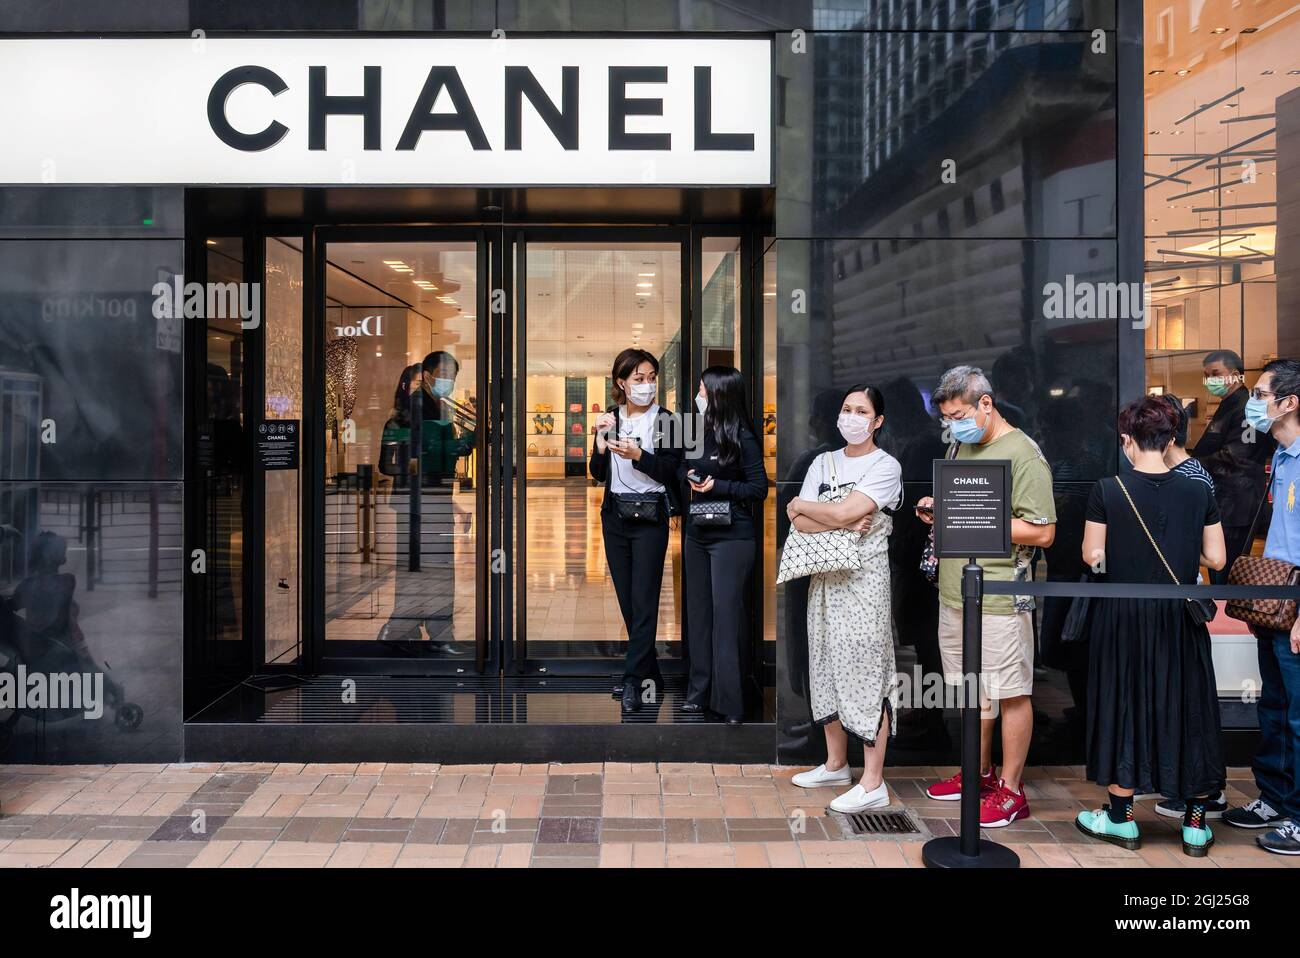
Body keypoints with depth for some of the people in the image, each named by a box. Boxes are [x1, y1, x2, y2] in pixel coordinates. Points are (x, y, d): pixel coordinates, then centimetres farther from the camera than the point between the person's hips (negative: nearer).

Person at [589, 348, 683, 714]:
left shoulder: (665, 420, -4)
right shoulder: (609, 419, 7)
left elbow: (672, 472, -8)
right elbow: (598, 475, 5)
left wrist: (638, 455, -21)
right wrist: (601, 443, -11)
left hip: (650, 518, -4)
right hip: (615, 516, 5)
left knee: (643, 601, -7)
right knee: (626, 599, 8)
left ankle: (632, 680, -3)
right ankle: (650, 676, 18)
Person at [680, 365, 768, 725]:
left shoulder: (742, 438, -11)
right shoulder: (699, 432, 8)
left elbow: (759, 488, -10)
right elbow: (682, 467, 21)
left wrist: (718, 486, -17)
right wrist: (689, 475, -1)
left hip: (732, 536, -7)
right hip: (698, 531, 7)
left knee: (726, 614, -5)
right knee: (698, 612, 11)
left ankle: (730, 702, 1)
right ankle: (700, 692, 22)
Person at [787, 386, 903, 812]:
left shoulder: (886, 466, -6)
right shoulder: (823, 463, 11)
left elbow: (843, 511, -19)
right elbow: (800, 523, -1)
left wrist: (800, 505, -3)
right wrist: (846, 522, -14)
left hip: (864, 579, -6)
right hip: (826, 577, 6)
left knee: (866, 673, -5)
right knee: (828, 668, 12)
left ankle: (873, 782, 0)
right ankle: (836, 764, 27)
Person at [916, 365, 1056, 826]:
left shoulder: (1023, 454, -13)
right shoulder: (963, 446, 12)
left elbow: (1042, 532, -16)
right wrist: (938, 509, 2)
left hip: (1000, 601, -8)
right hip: (955, 595, 8)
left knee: (1011, 694, 3)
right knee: (973, 689, 18)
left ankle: (1010, 791, 14)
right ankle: (980, 773, 32)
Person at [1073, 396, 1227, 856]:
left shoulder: (1108, 491, -11)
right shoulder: (1199, 492, -4)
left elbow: (1092, 555, -8)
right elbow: (1216, 558, -1)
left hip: (1122, 616, -2)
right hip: (1179, 618, 2)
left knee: (1122, 707, 9)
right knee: (1186, 709, 12)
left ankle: (1121, 819, 19)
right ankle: (1196, 823, 21)